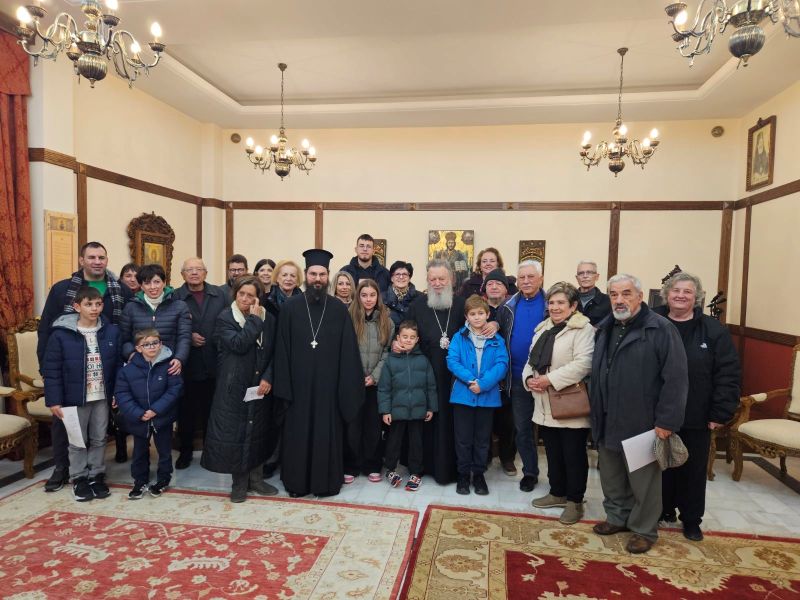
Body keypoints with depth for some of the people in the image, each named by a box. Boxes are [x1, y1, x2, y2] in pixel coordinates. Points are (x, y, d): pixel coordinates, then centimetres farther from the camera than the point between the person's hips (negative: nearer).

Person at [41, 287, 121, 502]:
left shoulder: (111, 331, -3)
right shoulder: (61, 334, -11)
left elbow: (117, 365, 3)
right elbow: (51, 369, -8)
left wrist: (117, 393, 1)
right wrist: (54, 400, -11)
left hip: (102, 397, 2)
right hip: (74, 397, -2)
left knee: (99, 438, 13)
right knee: (77, 441, 11)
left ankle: (96, 476, 29)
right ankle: (79, 478, 27)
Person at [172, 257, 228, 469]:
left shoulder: (219, 295, 4)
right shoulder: (175, 297, -1)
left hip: (214, 365, 1)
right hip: (187, 366, -1)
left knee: (211, 411, 14)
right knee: (186, 411, 11)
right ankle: (185, 451, 28)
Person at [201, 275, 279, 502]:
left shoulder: (268, 319, 3)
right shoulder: (225, 318, -5)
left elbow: (274, 352, 3)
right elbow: (238, 344, -21)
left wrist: (268, 377, -9)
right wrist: (254, 319, -16)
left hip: (260, 386, 3)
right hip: (234, 387, -3)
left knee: (259, 431, 10)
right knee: (235, 432, 3)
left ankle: (255, 477, 25)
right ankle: (239, 482, 19)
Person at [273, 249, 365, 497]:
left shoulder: (339, 309, 0)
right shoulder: (290, 307, 0)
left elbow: (348, 351, -1)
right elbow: (282, 348, -1)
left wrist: (347, 385, -4)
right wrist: (284, 383, -5)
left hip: (328, 383, 0)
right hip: (299, 382, 0)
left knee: (327, 432, 8)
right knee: (298, 433, 10)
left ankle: (327, 481, 24)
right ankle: (297, 482, 26)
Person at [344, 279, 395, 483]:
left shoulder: (386, 321, 4)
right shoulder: (349, 318, -3)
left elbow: (387, 351, 3)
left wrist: (374, 376, -7)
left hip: (375, 382, 2)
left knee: (373, 425, 8)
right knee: (353, 425, 4)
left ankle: (372, 466, 21)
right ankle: (351, 466, 17)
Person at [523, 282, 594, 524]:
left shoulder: (583, 329, -11)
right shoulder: (543, 329, 14)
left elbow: (583, 364, -23)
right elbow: (532, 359, 16)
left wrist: (550, 380, -23)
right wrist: (529, 378, -5)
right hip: (546, 406, 7)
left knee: (573, 456, 5)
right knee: (553, 453, 17)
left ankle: (574, 501, 20)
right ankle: (557, 493, 33)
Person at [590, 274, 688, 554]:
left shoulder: (661, 329, -13)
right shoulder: (604, 329, 8)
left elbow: (675, 379, -17)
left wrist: (666, 421, -18)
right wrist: (595, 411, 11)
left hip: (641, 424, -6)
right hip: (607, 422, 6)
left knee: (643, 480, 10)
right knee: (611, 477, 19)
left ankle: (645, 529, 28)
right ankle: (617, 517, 38)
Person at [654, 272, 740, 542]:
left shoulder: (714, 330, -4)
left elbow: (729, 374, -5)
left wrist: (721, 413, -9)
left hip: (696, 418, 0)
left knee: (693, 470, 13)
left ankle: (691, 519, 30)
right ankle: (663, 510, 34)